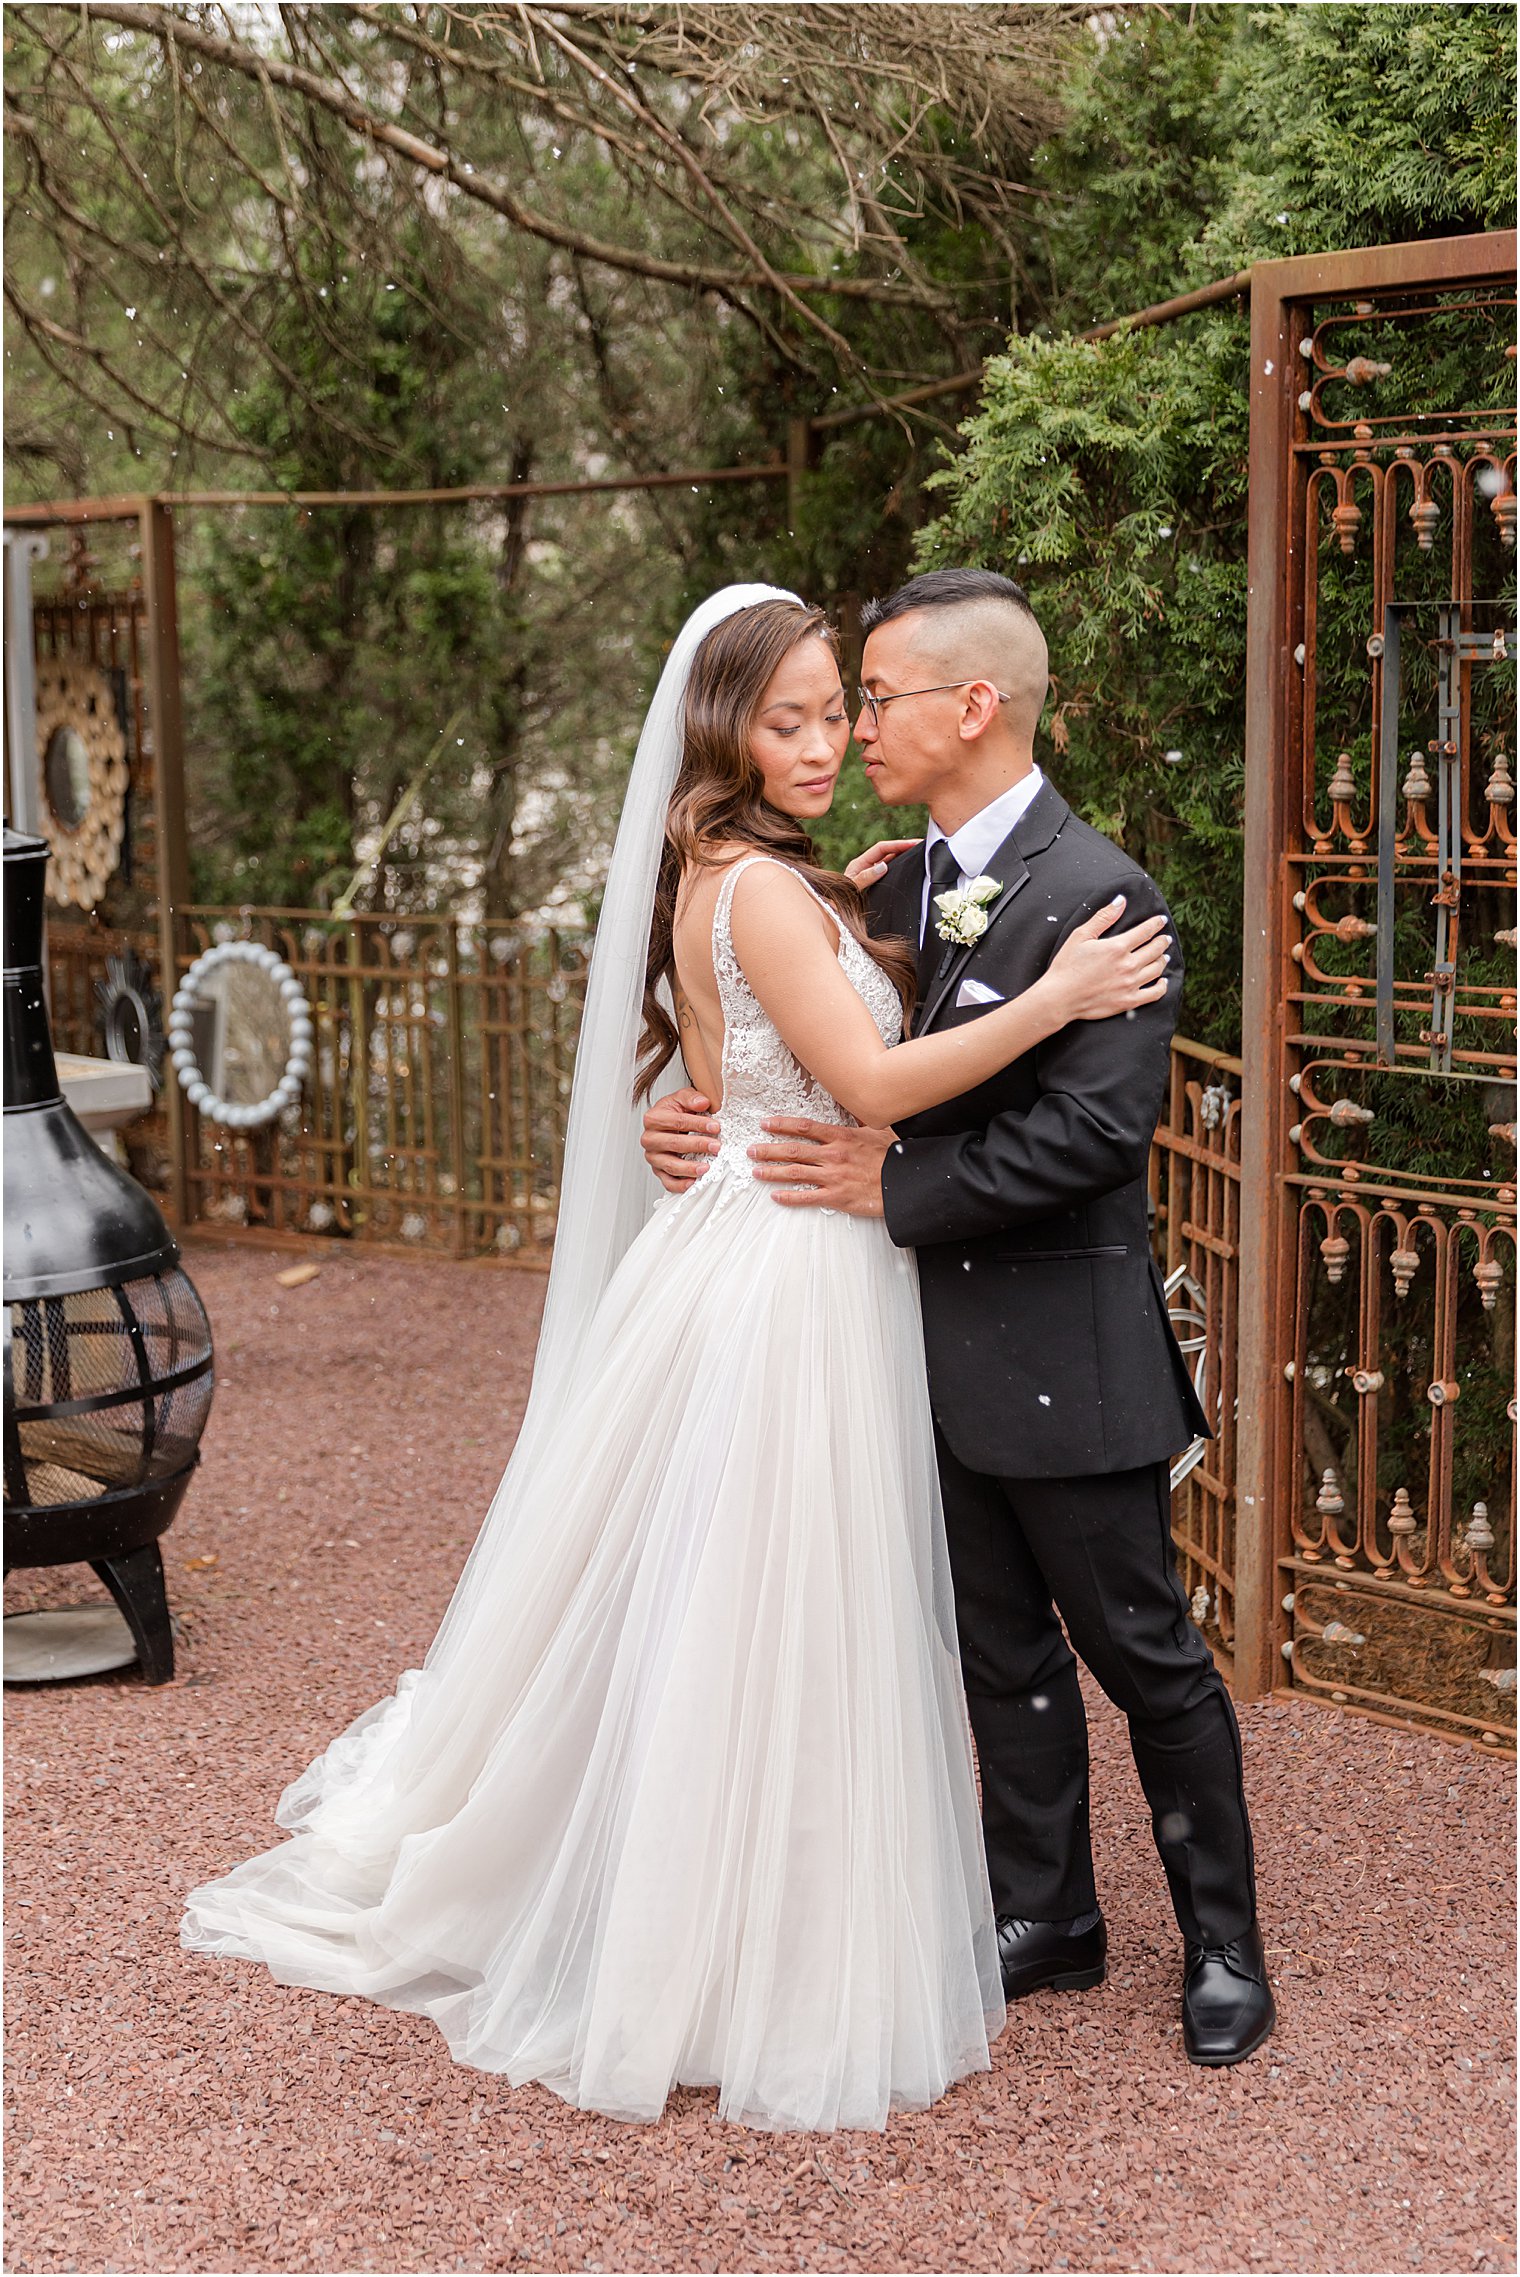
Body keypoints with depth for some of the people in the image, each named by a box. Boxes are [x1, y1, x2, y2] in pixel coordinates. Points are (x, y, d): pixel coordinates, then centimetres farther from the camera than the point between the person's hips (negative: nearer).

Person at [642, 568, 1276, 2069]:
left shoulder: (1096, 896, -16)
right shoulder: (897, 885, 9)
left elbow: (1099, 1130, -24)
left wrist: (896, 1186, -19)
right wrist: (702, 1117, -4)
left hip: (1063, 1351, -7)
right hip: (946, 1345, 7)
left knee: (1140, 1649, 6)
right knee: (1003, 1652, 17)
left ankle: (1222, 1947, 22)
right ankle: (1046, 1920, 32)